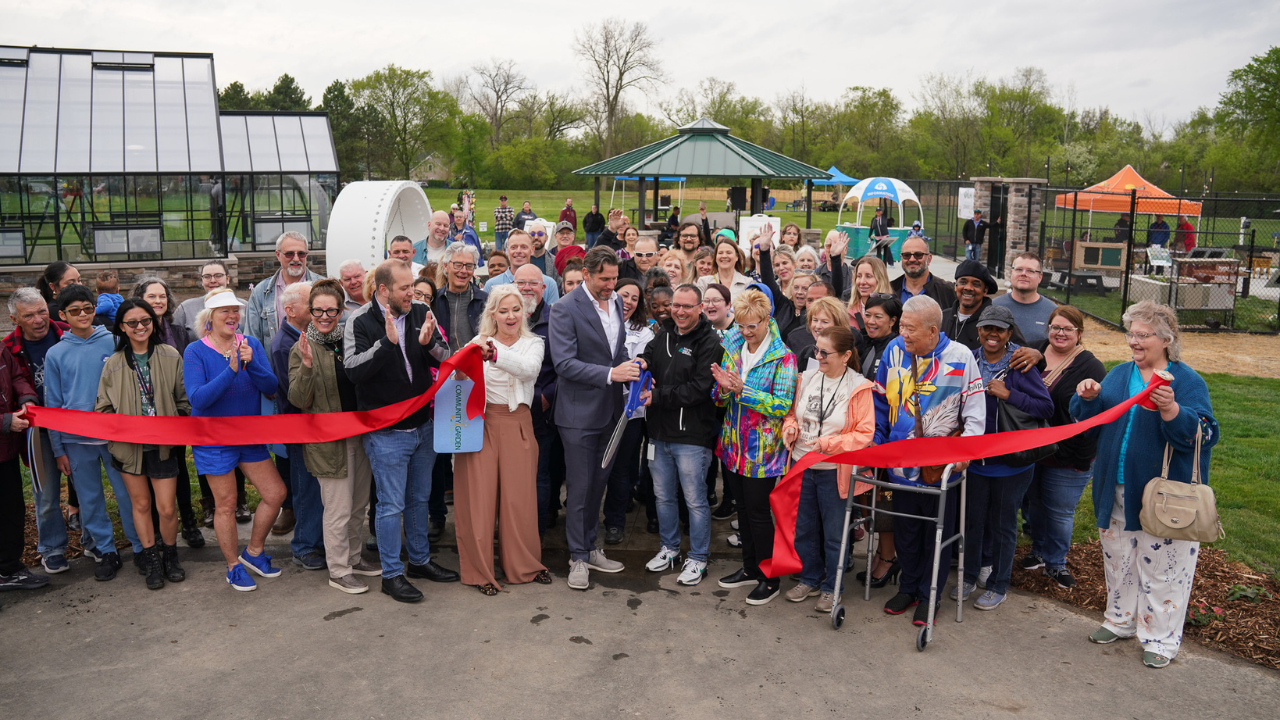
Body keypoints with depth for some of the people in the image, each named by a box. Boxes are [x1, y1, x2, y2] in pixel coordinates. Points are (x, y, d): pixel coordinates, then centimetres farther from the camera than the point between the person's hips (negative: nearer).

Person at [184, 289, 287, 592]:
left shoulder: (251, 344, -1)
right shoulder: (196, 351, -11)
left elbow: (271, 387, -10)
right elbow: (197, 398, -22)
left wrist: (251, 364, -28)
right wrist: (231, 370, -32)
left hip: (250, 435, 4)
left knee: (276, 493, 3)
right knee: (225, 505, 6)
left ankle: (253, 552, 25)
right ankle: (234, 567, 24)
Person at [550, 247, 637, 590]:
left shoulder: (616, 301, 8)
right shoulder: (565, 309, -14)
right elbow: (564, 363, -21)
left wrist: (630, 369, 0)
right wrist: (610, 373, -28)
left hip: (610, 408, 7)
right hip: (580, 411, -6)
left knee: (598, 482, 16)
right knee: (580, 487, 2)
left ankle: (590, 548, 30)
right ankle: (578, 557, 16)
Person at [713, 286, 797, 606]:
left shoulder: (782, 357, -12)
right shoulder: (732, 349, 7)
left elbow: (782, 406, -20)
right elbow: (720, 400, 10)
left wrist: (742, 390, -26)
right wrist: (723, 388, -13)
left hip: (762, 450, -6)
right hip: (734, 445, 6)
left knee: (758, 511, 0)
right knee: (742, 507, 16)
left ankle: (770, 578, 15)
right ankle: (750, 568, 32)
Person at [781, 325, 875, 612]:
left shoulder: (859, 388, -11)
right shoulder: (806, 378, 2)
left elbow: (865, 433, -11)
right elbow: (793, 413, 15)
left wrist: (830, 443, -21)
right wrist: (790, 427, -6)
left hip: (834, 470, -5)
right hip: (802, 465, 5)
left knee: (834, 533, 8)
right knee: (804, 527, 17)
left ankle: (832, 587, 25)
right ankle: (810, 579, 35)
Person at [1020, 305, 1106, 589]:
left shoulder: (1090, 368, -11)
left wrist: (1084, 460, -15)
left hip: (1067, 459, -5)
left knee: (1059, 511, 5)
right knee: (1034, 504, 17)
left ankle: (1055, 562, 24)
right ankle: (1038, 551, 37)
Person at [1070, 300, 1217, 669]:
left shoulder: (1187, 381, -7)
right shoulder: (1119, 374, 8)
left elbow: (1203, 435, -17)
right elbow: (1087, 419, 9)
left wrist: (1171, 410, -34)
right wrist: (1088, 397, -11)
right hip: (1117, 490, 5)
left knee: (1160, 564, 2)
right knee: (1118, 557, 17)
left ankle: (1160, 638, 17)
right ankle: (1121, 620, 35)